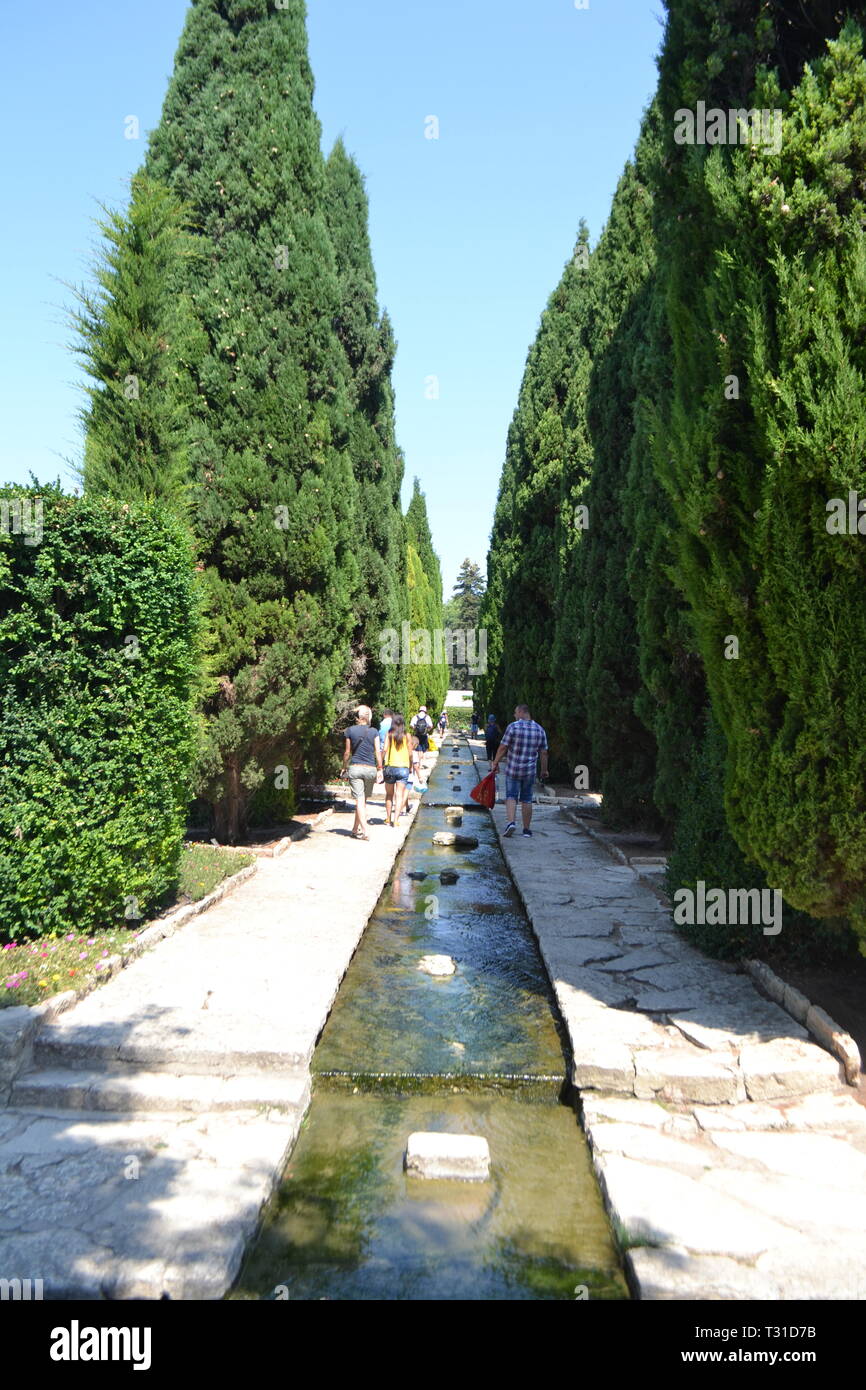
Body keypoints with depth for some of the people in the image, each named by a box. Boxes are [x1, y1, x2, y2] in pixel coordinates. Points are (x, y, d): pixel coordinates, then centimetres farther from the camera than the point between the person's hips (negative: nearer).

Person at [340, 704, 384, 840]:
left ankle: (364, 831, -13)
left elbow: (347, 752, 3)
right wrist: (380, 770, 6)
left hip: (355, 768, -1)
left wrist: (344, 768, 15)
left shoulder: (350, 731, -1)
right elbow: (378, 752, -1)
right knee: (363, 800, 14)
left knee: (359, 800, -4)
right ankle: (355, 828, 24)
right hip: (370, 768, 1)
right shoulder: (373, 732, 0)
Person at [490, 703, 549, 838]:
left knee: (511, 796, 2)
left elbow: (503, 747, -10)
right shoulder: (540, 729, 2)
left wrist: (495, 763, 1)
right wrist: (544, 770, 14)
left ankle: (511, 822, -19)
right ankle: (526, 829, 15)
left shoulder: (513, 727, -10)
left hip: (513, 770, -3)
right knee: (527, 799, 12)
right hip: (530, 771, 3)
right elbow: (544, 753, 4)